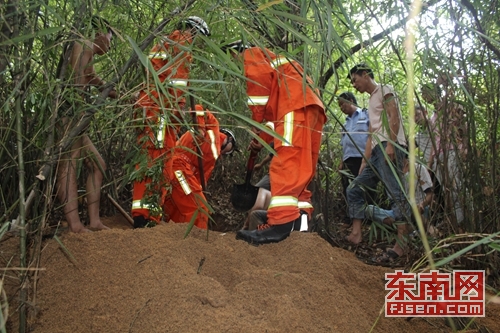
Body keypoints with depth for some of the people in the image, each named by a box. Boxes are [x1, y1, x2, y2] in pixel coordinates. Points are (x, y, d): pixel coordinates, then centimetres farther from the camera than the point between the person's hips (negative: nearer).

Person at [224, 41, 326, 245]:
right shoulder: (271, 62, 40)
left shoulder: (252, 55, 14)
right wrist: (262, 138, 25)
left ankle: (281, 223, -29)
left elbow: (259, 79, -10)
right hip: (313, 107, 10)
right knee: (300, 169, 7)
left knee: (285, 163, -20)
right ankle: (300, 222, 2)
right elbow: (275, 111, 33)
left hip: (297, 105, -10)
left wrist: (256, 121, -5)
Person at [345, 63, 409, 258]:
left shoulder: (384, 90, 5)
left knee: (396, 193, -16)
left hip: (389, 147, -10)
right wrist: (364, 162, 18)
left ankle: (402, 242, -20)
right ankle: (356, 234, 3)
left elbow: (394, 117, -10)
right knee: (354, 189, 6)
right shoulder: (371, 101, 29)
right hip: (377, 152, 10)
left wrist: (390, 145, -23)